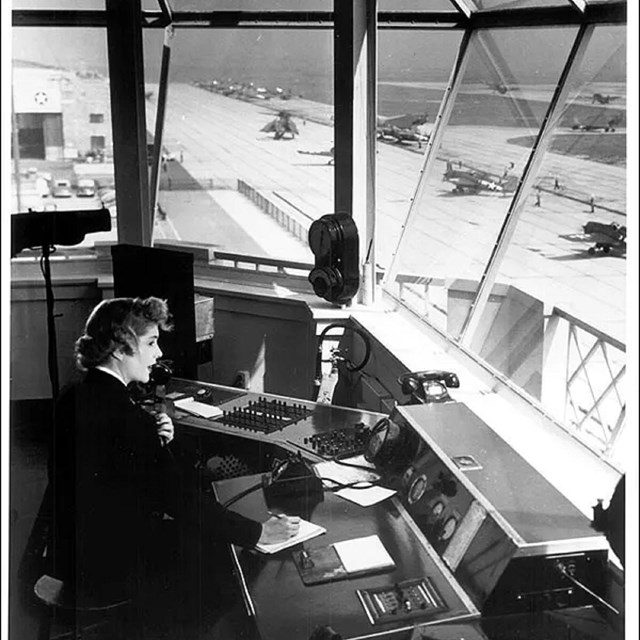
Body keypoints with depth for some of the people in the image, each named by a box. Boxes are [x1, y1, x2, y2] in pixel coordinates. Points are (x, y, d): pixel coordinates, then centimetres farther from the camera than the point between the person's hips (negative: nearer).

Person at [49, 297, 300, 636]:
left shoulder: (74, 397, 0)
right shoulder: (123, 415, -28)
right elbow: (182, 499, -24)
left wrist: (158, 440, -5)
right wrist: (258, 532, -14)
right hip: (109, 569, -8)